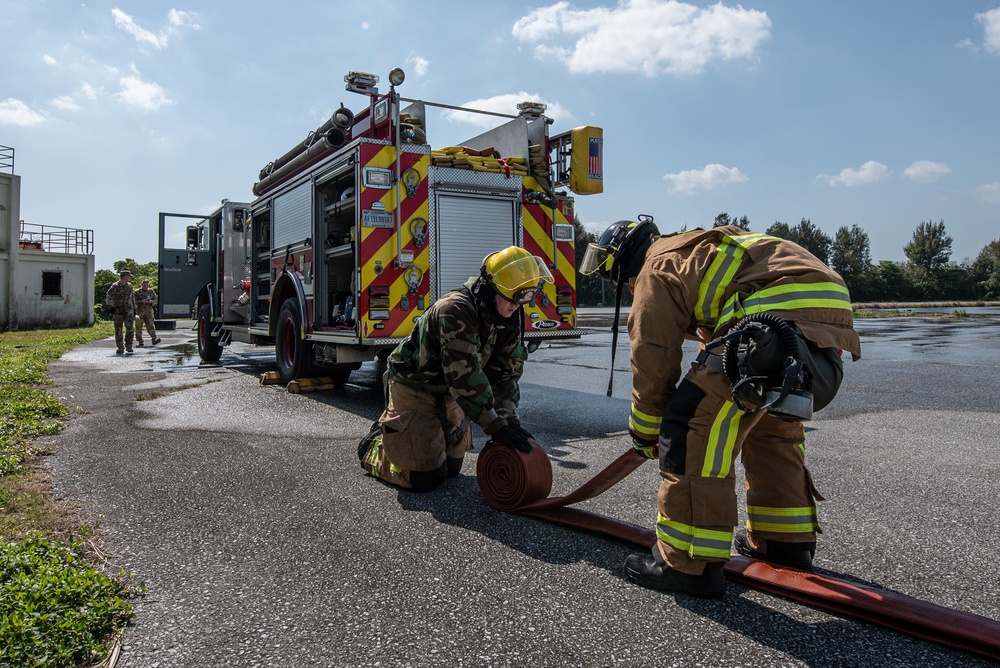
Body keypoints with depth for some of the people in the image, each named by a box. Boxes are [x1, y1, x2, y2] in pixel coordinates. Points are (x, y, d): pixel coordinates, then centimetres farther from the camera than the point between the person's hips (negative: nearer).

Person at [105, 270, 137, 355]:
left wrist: (134, 308, 21)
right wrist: (111, 306, -25)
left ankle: (129, 347, -1)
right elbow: (109, 297, -13)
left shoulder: (129, 286, 10)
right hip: (118, 312, -3)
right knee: (118, 331, 3)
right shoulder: (115, 286, -7)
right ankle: (120, 348, 14)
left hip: (128, 311, 3)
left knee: (130, 329, -9)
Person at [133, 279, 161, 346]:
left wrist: (151, 301, -12)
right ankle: (140, 341, 8)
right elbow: (134, 301, -4)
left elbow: (155, 301, 9)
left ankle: (154, 339, -18)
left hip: (149, 312, 1)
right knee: (139, 327, 1)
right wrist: (142, 301, -17)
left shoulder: (151, 292, 10)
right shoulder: (137, 292, 2)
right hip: (139, 312, -1)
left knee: (151, 326, -9)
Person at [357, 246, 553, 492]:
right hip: (414, 387, -8)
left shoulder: (509, 317, -8)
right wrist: (495, 426, -37)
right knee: (426, 478, -8)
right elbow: (465, 375, -37)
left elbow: (505, 372, -5)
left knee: (452, 468, 16)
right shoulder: (455, 310, -33)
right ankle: (374, 447, 19)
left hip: (448, 393, 8)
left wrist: (509, 417, -19)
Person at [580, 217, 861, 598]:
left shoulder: (658, 268, 7)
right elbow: (717, 344, 40)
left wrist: (644, 432, 16)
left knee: (694, 424, -6)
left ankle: (690, 563, -2)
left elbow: (653, 358, 5)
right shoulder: (702, 249, 35)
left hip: (779, 319, -10)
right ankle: (786, 542, 35)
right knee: (772, 425, 26)